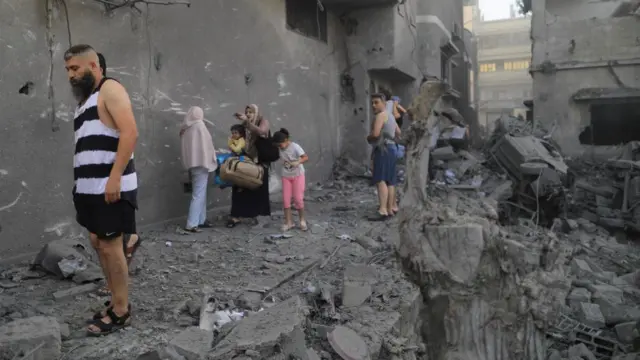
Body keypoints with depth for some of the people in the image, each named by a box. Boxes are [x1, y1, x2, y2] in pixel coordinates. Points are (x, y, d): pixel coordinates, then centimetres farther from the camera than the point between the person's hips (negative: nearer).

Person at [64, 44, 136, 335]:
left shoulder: (110, 89, -6)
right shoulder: (85, 100, 21)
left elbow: (130, 133, -19)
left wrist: (114, 177, -25)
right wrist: (80, 185, 16)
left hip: (110, 186, -9)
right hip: (90, 188, 9)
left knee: (110, 247, -4)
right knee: (98, 243, 12)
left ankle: (121, 312, 8)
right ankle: (116, 301, 24)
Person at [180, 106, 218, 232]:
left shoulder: (186, 129, 12)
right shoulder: (199, 125, -8)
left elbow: (186, 147, 15)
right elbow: (206, 144, -9)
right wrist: (212, 160, 0)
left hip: (191, 163, 8)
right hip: (201, 162, -8)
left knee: (200, 192, 15)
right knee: (199, 194, -7)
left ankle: (201, 220, 19)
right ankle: (191, 224, -9)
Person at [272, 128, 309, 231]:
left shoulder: (295, 147, -20)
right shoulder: (280, 149, -4)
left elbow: (306, 157, -28)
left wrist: (298, 162, -44)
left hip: (298, 175, -5)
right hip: (286, 176, 5)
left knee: (298, 198, -6)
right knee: (285, 199, 0)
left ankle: (302, 220, 14)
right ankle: (288, 222, 9)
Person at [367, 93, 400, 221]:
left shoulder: (381, 115, -10)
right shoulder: (390, 116, 21)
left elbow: (375, 133, -22)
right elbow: (398, 132, 32)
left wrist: (368, 138, -2)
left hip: (383, 149, -10)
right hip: (390, 148, 10)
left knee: (381, 180, -18)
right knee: (390, 181, 16)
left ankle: (383, 211, -28)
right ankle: (392, 207, 25)